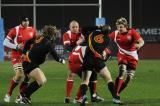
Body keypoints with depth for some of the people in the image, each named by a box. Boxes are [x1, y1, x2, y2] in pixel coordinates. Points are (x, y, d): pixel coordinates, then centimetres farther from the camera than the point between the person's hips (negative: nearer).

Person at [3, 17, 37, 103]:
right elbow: (5, 42, -9)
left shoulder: (32, 30, 4)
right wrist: (17, 46, -18)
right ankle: (8, 94, -1)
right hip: (16, 56, -5)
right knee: (19, 75, -18)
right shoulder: (15, 30, -11)